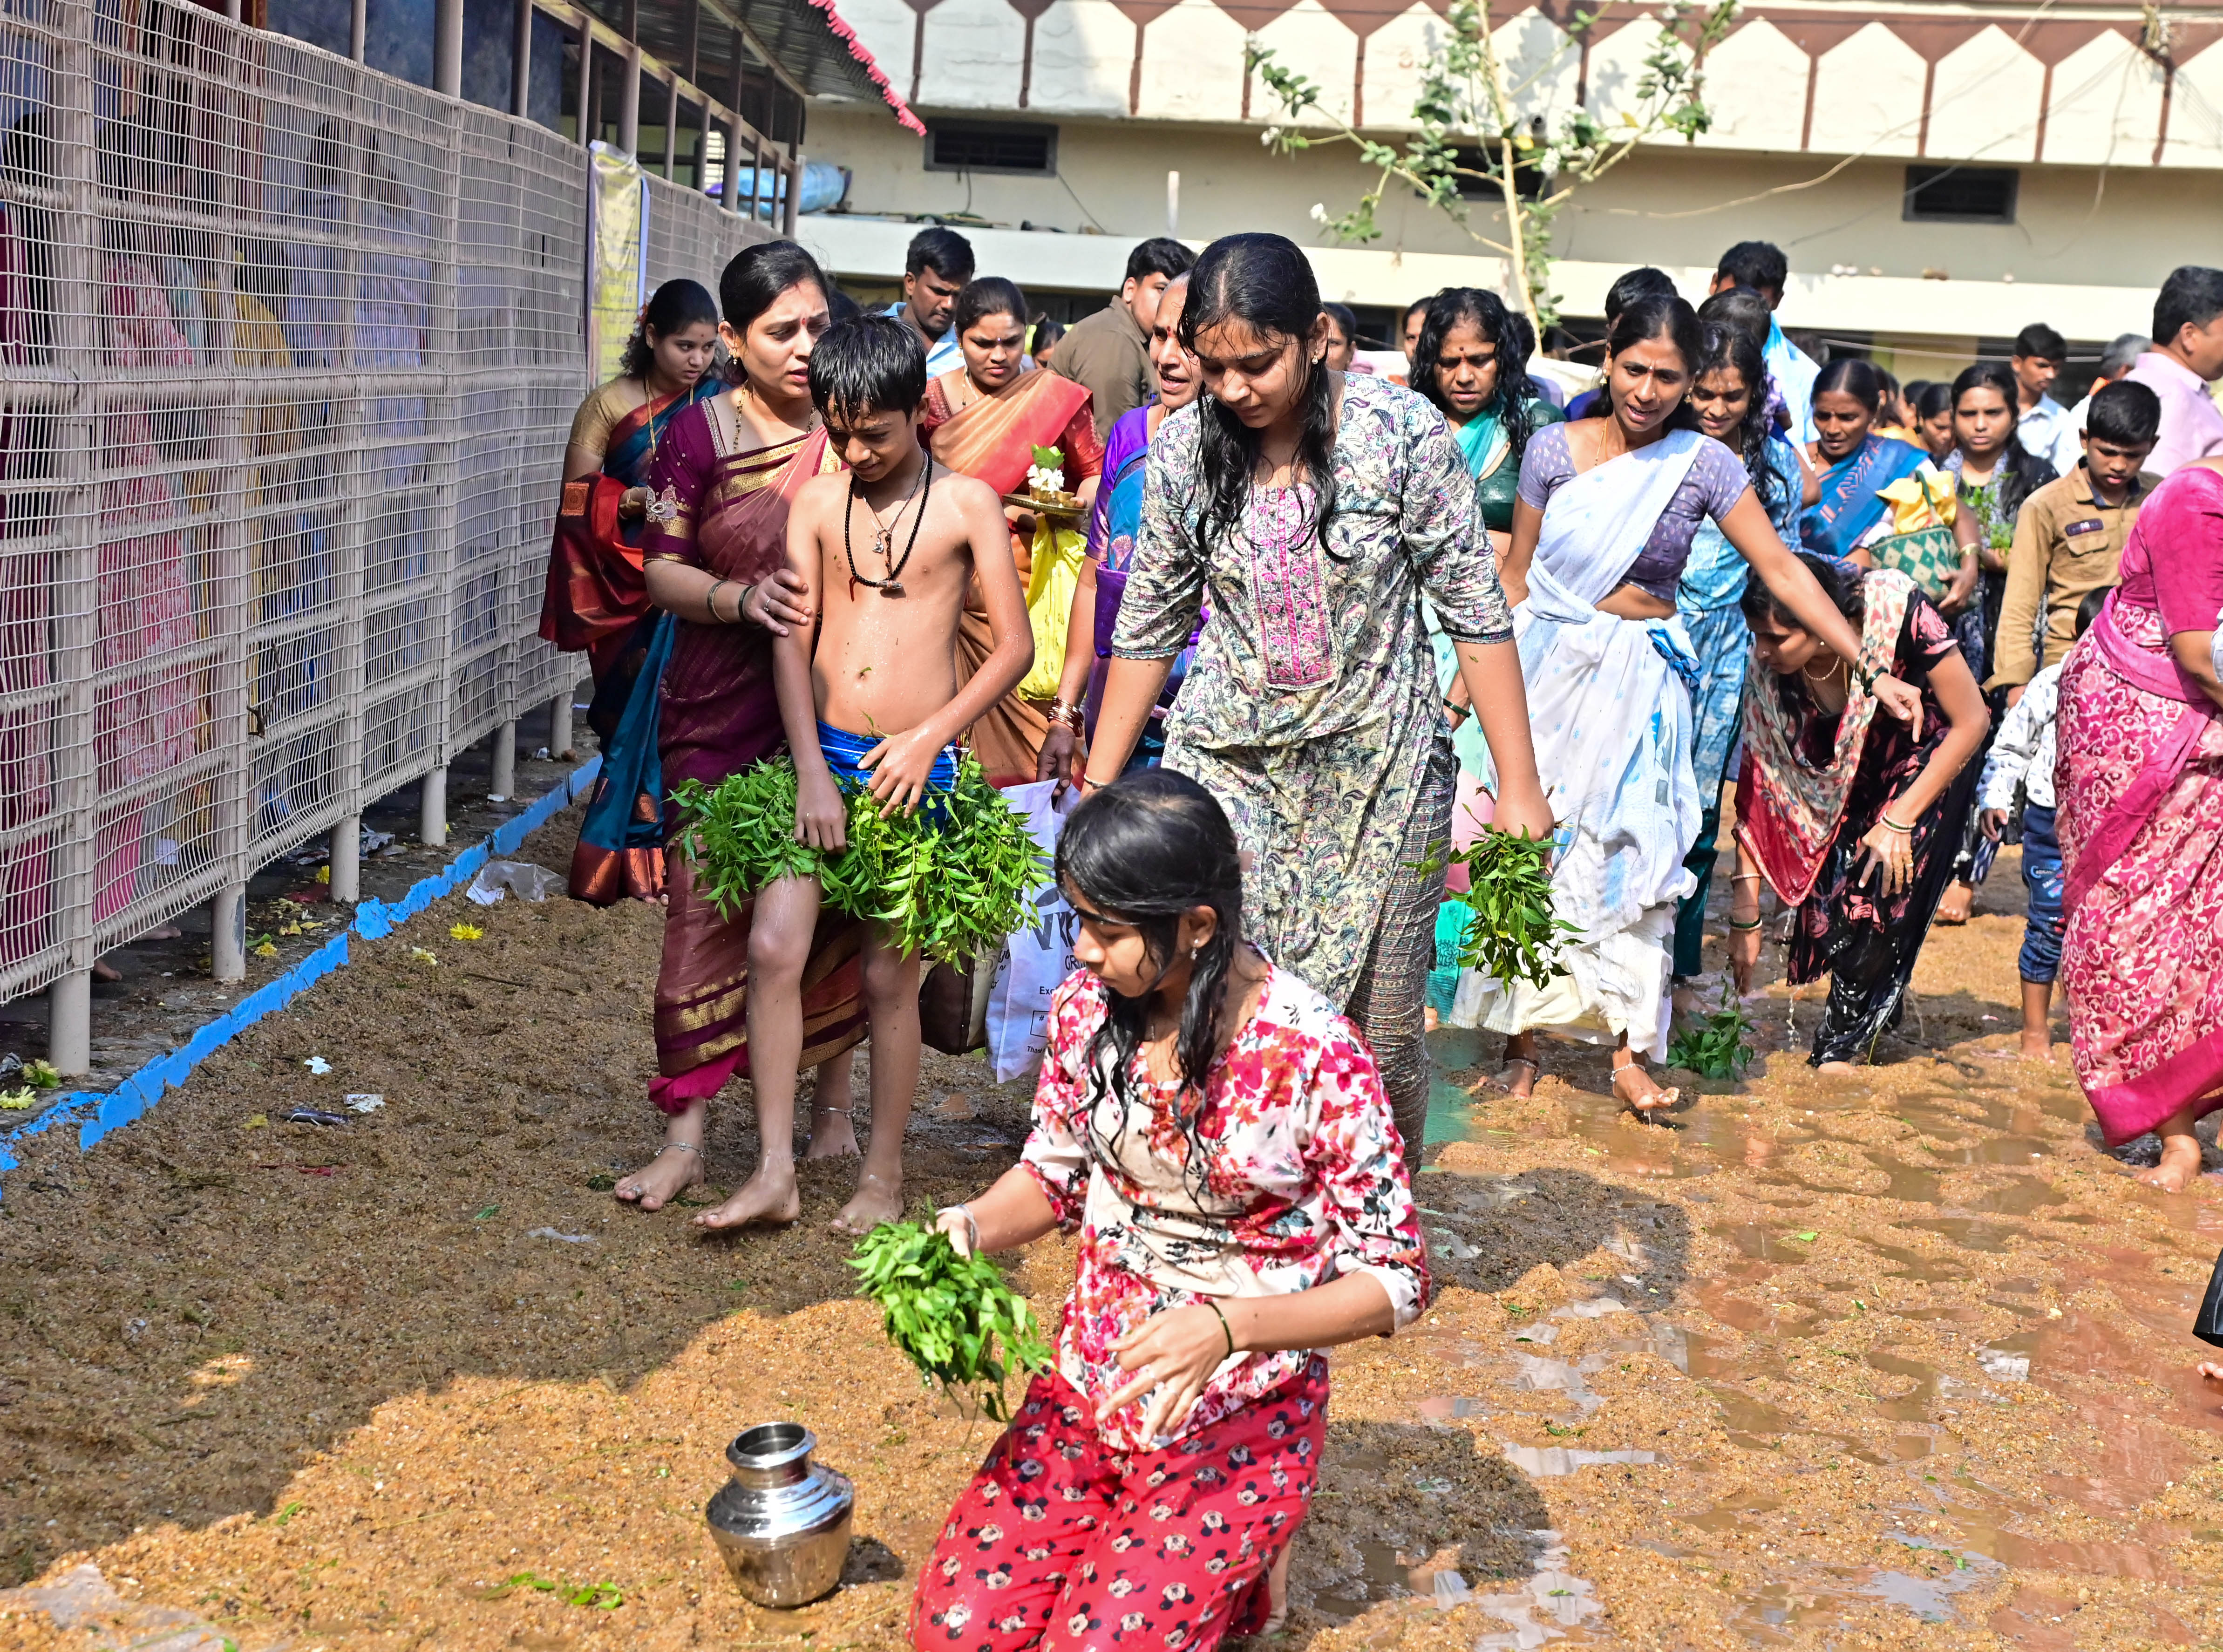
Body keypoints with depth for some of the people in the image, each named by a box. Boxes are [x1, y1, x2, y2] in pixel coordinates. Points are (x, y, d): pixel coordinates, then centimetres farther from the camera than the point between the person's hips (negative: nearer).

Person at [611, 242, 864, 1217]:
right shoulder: (699, 435, -2)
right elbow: (661, 571, -1)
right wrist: (740, 597, -21)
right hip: (721, 714, -1)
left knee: (835, 909, 9)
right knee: (707, 909, 0)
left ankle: (832, 1100, 28)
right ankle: (687, 1134, 7)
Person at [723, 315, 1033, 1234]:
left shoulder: (966, 505, 0)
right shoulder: (817, 502, 6)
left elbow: (1015, 646, -1)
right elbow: (792, 640, 2)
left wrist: (929, 737, -12)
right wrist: (812, 773, -8)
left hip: (914, 767, -2)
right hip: (820, 752, 3)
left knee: (889, 975, 4)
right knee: (774, 947, -9)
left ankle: (884, 1174, 19)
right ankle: (775, 1173, 0)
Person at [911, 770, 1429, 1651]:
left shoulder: (1315, 1056, -22)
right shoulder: (1087, 1005, -6)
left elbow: (1395, 1281, -15)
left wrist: (1230, 1325, -31)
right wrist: (973, 1229, -13)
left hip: (1235, 1417, -4)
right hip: (1086, 1387, 5)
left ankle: (1243, 1561, 13)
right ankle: (1120, 1537, 20)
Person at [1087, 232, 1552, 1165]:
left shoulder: (1400, 431, -10)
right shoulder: (1183, 450, -2)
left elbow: (1474, 610, -6)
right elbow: (1148, 628, 8)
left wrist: (1519, 784, -8)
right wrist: (1095, 791, 9)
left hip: (1378, 772, -2)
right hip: (1227, 763, 2)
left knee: (1380, 1038, 4)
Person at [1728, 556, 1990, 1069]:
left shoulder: (1896, 609, -35)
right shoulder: (1767, 669, -24)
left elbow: (1971, 722, -22)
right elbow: (1756, 786, -18)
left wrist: (1900, 820, -21)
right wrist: (1746, 914, -19)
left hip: (1932, 759, -3)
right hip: (1845, 769, 4)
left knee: (1884, 889, -17)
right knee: (1828, 899, -9)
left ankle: (1845, 1042, 0)